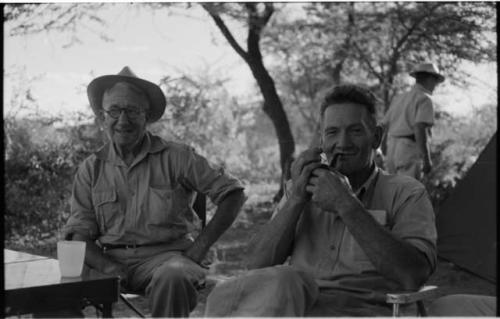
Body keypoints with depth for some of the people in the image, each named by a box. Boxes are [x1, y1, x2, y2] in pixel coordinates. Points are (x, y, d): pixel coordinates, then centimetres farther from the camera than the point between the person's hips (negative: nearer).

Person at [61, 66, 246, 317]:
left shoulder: (175, 157, 2)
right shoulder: (91, 169, 10)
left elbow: (232, 193, 1)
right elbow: (79, 234, 4)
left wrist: (201, 245, -6)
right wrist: (110, 268, -15)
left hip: (165, 254, -2)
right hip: (110, 259, 2)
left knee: (174, 276, -37)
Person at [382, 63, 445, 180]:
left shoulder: (398, 98, 19)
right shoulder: (425, 99, -4)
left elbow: (385, 126, 16)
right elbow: (419, 129, -17)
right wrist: (427, 159, -18)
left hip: (392, 149, 8)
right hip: (410, 151, -8)